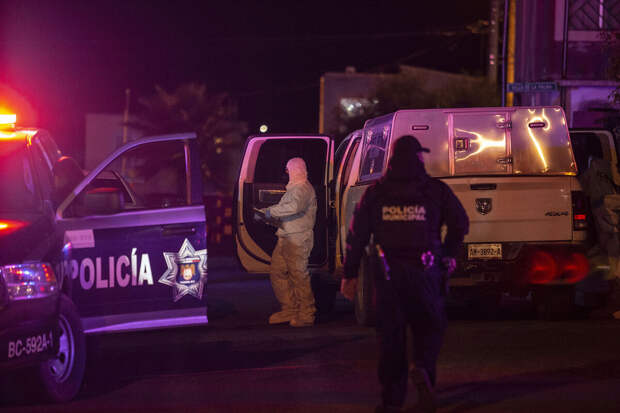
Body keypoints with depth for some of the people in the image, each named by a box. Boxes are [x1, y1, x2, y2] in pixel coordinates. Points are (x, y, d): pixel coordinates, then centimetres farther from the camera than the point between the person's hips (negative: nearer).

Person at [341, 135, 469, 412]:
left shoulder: (375, 193, 4)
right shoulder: (436, 190, 1)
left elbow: (357, 235, 3)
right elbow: (460, 224, -1)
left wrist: (350, 274, 8)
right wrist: (448, 255, 14)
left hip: (388, 274, 1)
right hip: (425, 274, -1)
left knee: (390, 334, 7)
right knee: (429, 327, 11)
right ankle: (422, 369, -18)